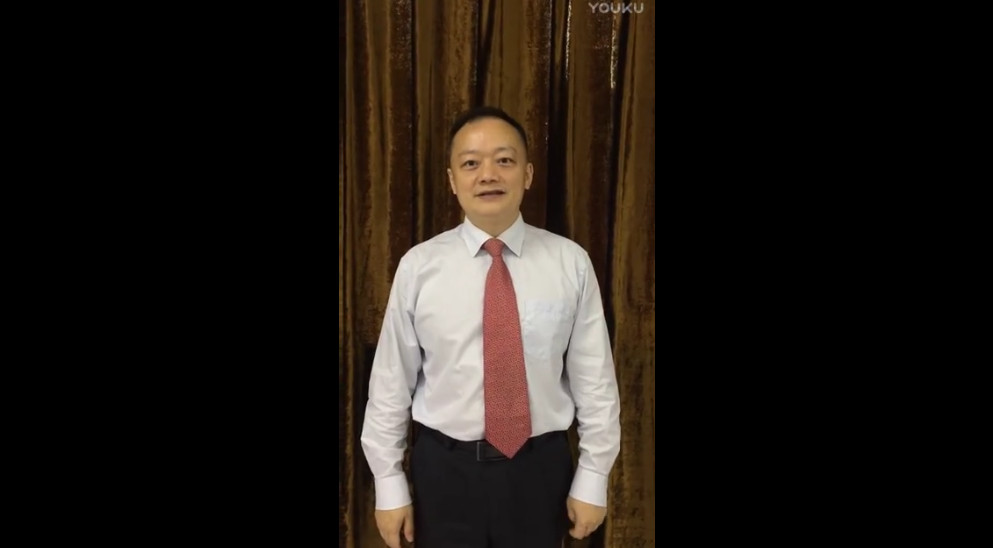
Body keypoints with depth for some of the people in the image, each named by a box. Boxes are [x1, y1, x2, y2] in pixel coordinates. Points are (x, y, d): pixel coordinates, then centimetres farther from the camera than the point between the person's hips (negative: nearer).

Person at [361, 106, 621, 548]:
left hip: (541, 467, 1)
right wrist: (390, 486, 0)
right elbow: (391, 383, -3)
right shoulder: (418, 267, -8)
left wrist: (592, 480, 0)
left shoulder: (571, 262, -7)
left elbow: (595, 379, -2)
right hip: (445, 468, 0)